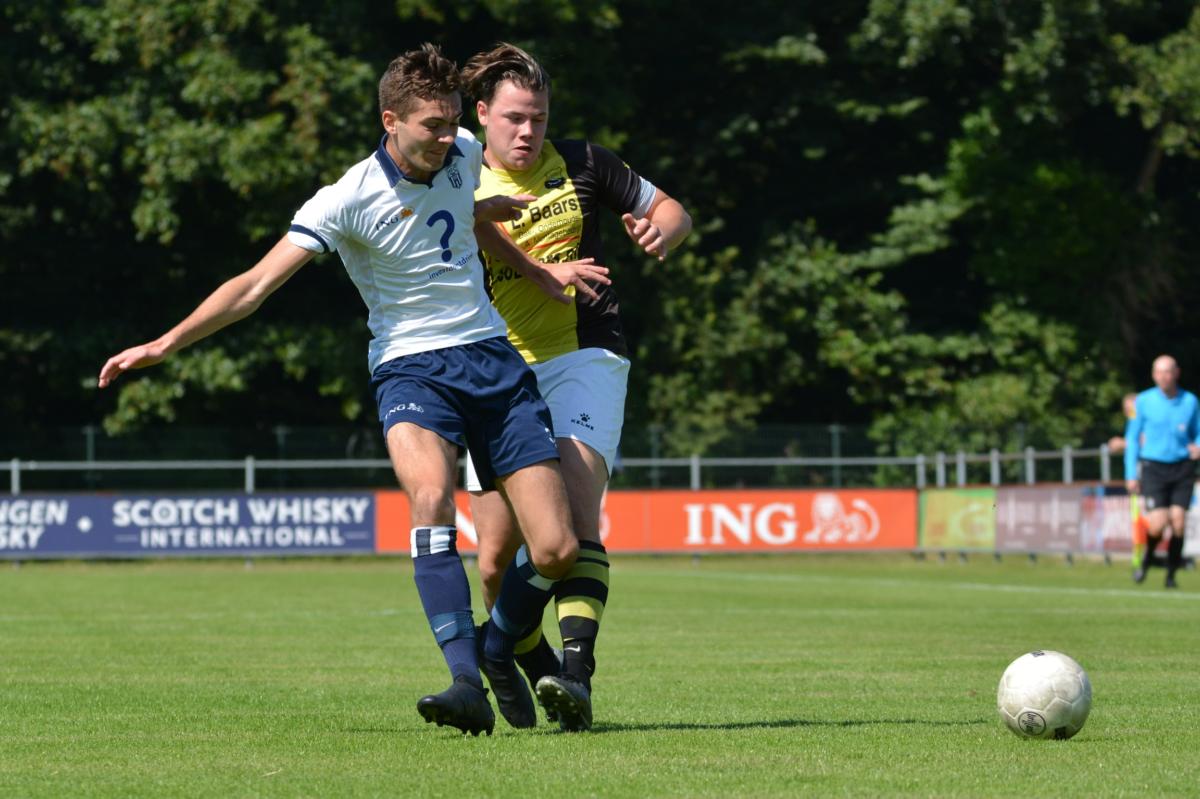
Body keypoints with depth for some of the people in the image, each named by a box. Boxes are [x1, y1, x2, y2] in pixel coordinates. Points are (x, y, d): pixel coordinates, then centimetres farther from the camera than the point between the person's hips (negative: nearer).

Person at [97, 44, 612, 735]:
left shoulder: (464, 154, 4)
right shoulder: (350, 199, -13)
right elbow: (259, 283, -16)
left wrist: (540, 272, 29)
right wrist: (164, 344, -24)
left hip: (493, 361, 5)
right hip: (410, 367, -5)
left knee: (557, 550, -5)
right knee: (431, 496, -36)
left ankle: (499, 656, 24)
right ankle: (467, 683, -40)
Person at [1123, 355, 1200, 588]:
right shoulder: (1144, 401, 2)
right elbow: (1132, 438, 6)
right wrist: (1131, 475, 1)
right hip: (1153, 468, -1)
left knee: (1178, 523, -9)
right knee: (1158, 524, -13)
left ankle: (1171, 575, 6)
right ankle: (1147, 559, 19)